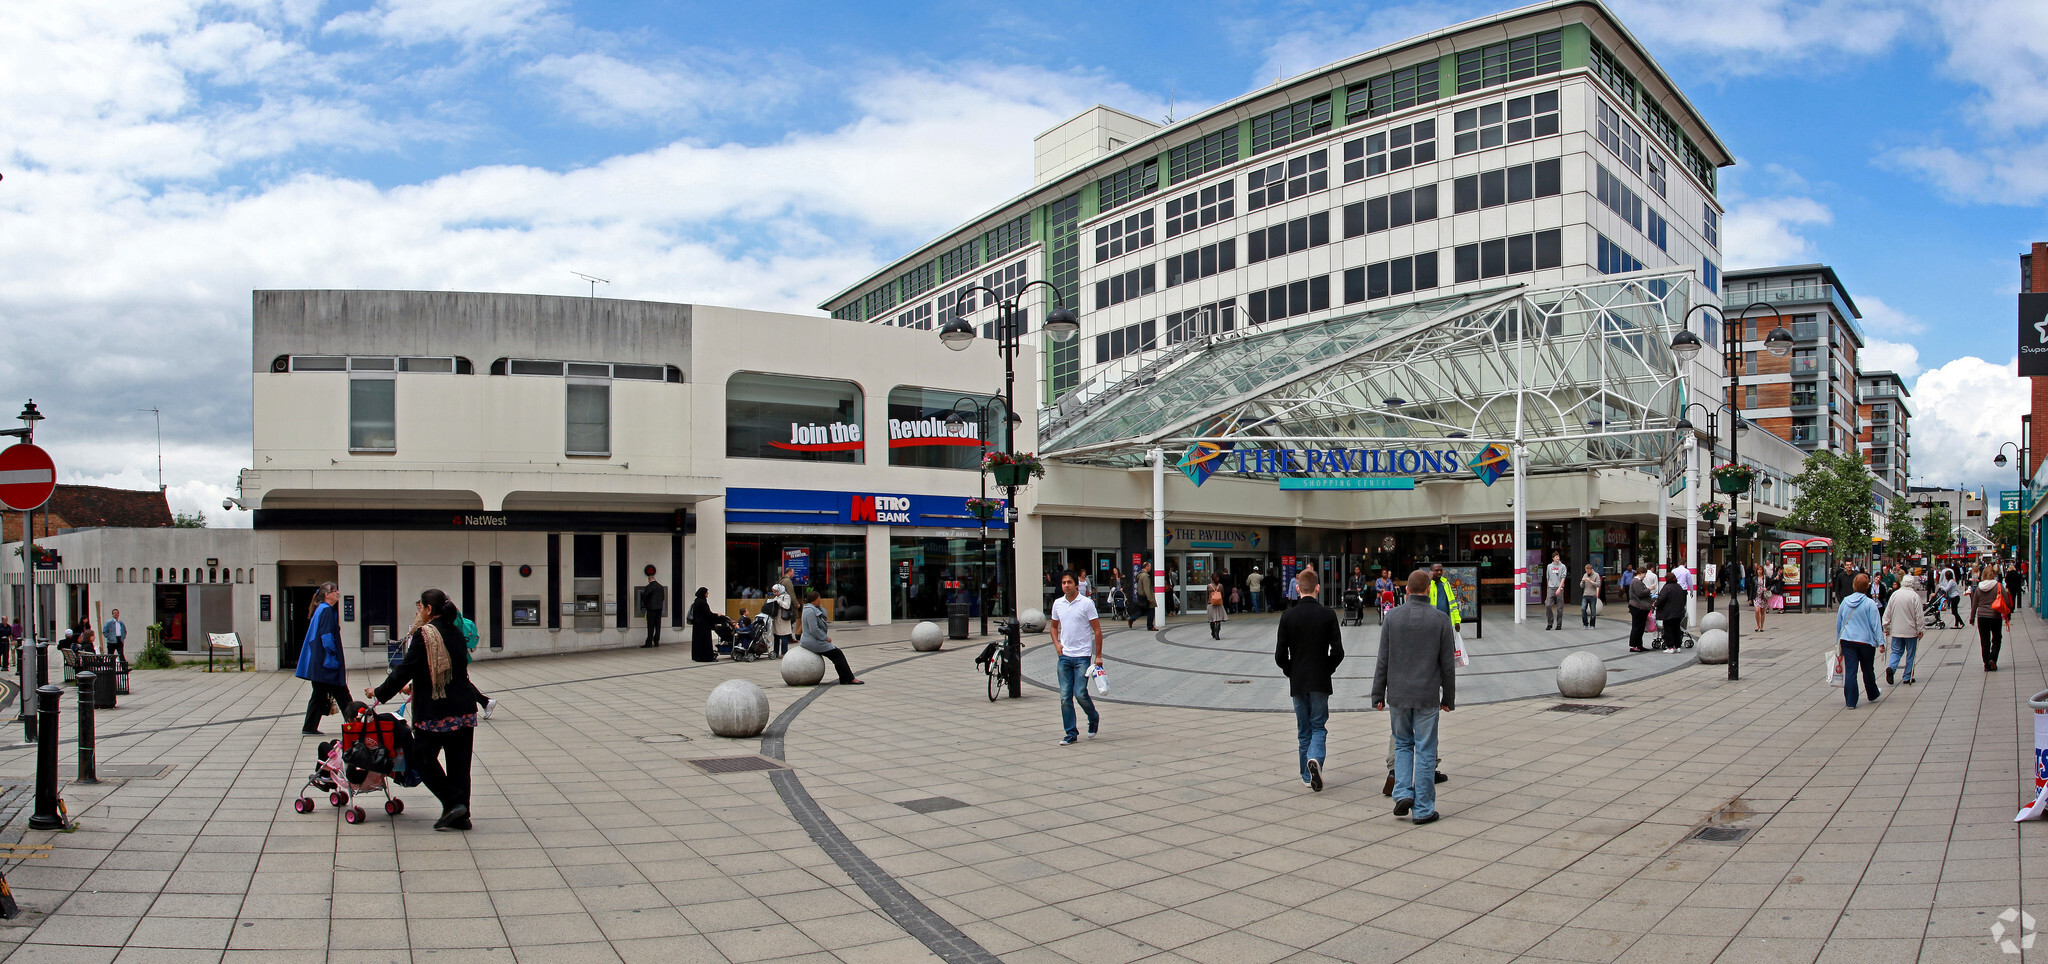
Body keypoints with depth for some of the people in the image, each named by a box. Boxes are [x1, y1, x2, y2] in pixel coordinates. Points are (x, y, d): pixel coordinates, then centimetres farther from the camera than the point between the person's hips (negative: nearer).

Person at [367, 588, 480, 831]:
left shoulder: (424, 634, -10)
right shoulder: (455, 633, 11)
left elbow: (405, 669, -9)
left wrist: (380, 692, 6)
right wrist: (415, 686, 31)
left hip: (435, 711, -6)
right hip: (464, 709, 6)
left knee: (422, 758, 8)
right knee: (458, 762, 9)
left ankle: (453, 802, -2)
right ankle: (460, 815, 11)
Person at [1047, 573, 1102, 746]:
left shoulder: (1087, 603, -6)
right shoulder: (1057, 604, 8)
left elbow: (1097, 630, -4)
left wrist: (1098, 656, -7)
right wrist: (1057, 643, 5)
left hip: (1082, 656, -4)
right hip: (1064, 656, 4)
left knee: (1080, 693, -9)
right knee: (1065, 697, 1)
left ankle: (1094, 718, 20)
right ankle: (1071, 733, 10)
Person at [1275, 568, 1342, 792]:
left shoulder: (1288, 616, -5)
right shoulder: (1328, 614, -6)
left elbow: (1280, 655, -6)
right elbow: (1338, 651, -9)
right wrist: (1329, 669, 9)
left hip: (1297, 681, 1)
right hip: (1320, 681, -1)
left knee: (1304, 729, 11)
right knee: (1319, 726, 7)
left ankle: (1307, 776, 14)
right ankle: (1315, 758, -20)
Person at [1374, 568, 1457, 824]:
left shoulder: (1393, 616, -3)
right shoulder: (1441, 619, -5)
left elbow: (1383, 660, -1)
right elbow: (1448, 664, -2)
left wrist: (1378, 695, 6)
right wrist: (1448, 698, 8)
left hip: (1398, 695, 1)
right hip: (1427, 696, -1)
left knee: (1402, 744, 19)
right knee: (1425, 751, 6)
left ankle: (1403, 792, 3)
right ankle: (1423, 809, 9)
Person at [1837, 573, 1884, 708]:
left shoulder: (1845, 602, 3)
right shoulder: (1870, 603, -9)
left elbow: (1838, 623, 12)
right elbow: (1876, 624, -10)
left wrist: (1839, 640, 23)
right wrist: (1881, 642, -7)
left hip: (1847, 641, 2)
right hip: (1865, 641, -2)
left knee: (1850, 671, 0)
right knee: (1868, 670, 16)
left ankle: (1850, 701, -1)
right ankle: (1872, 695, 36)